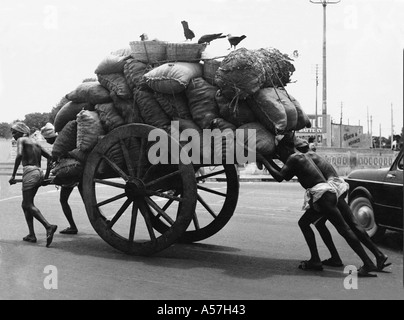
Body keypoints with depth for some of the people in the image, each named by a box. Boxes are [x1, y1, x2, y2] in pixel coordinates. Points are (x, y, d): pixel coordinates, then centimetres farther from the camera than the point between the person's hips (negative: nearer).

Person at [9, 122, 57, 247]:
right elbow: (50, 157, 20)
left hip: (29, 172, -8)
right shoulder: (35, 143, 22)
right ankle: (31, 234, 9)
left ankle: (48, 226, -30)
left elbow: (19, 155, -18)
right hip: (39, 172, 8)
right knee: (26, 204, 15)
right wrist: (46, 175, 21)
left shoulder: (21, 140, 1)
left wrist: (13, 175, -16)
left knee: (28, 204, -10)